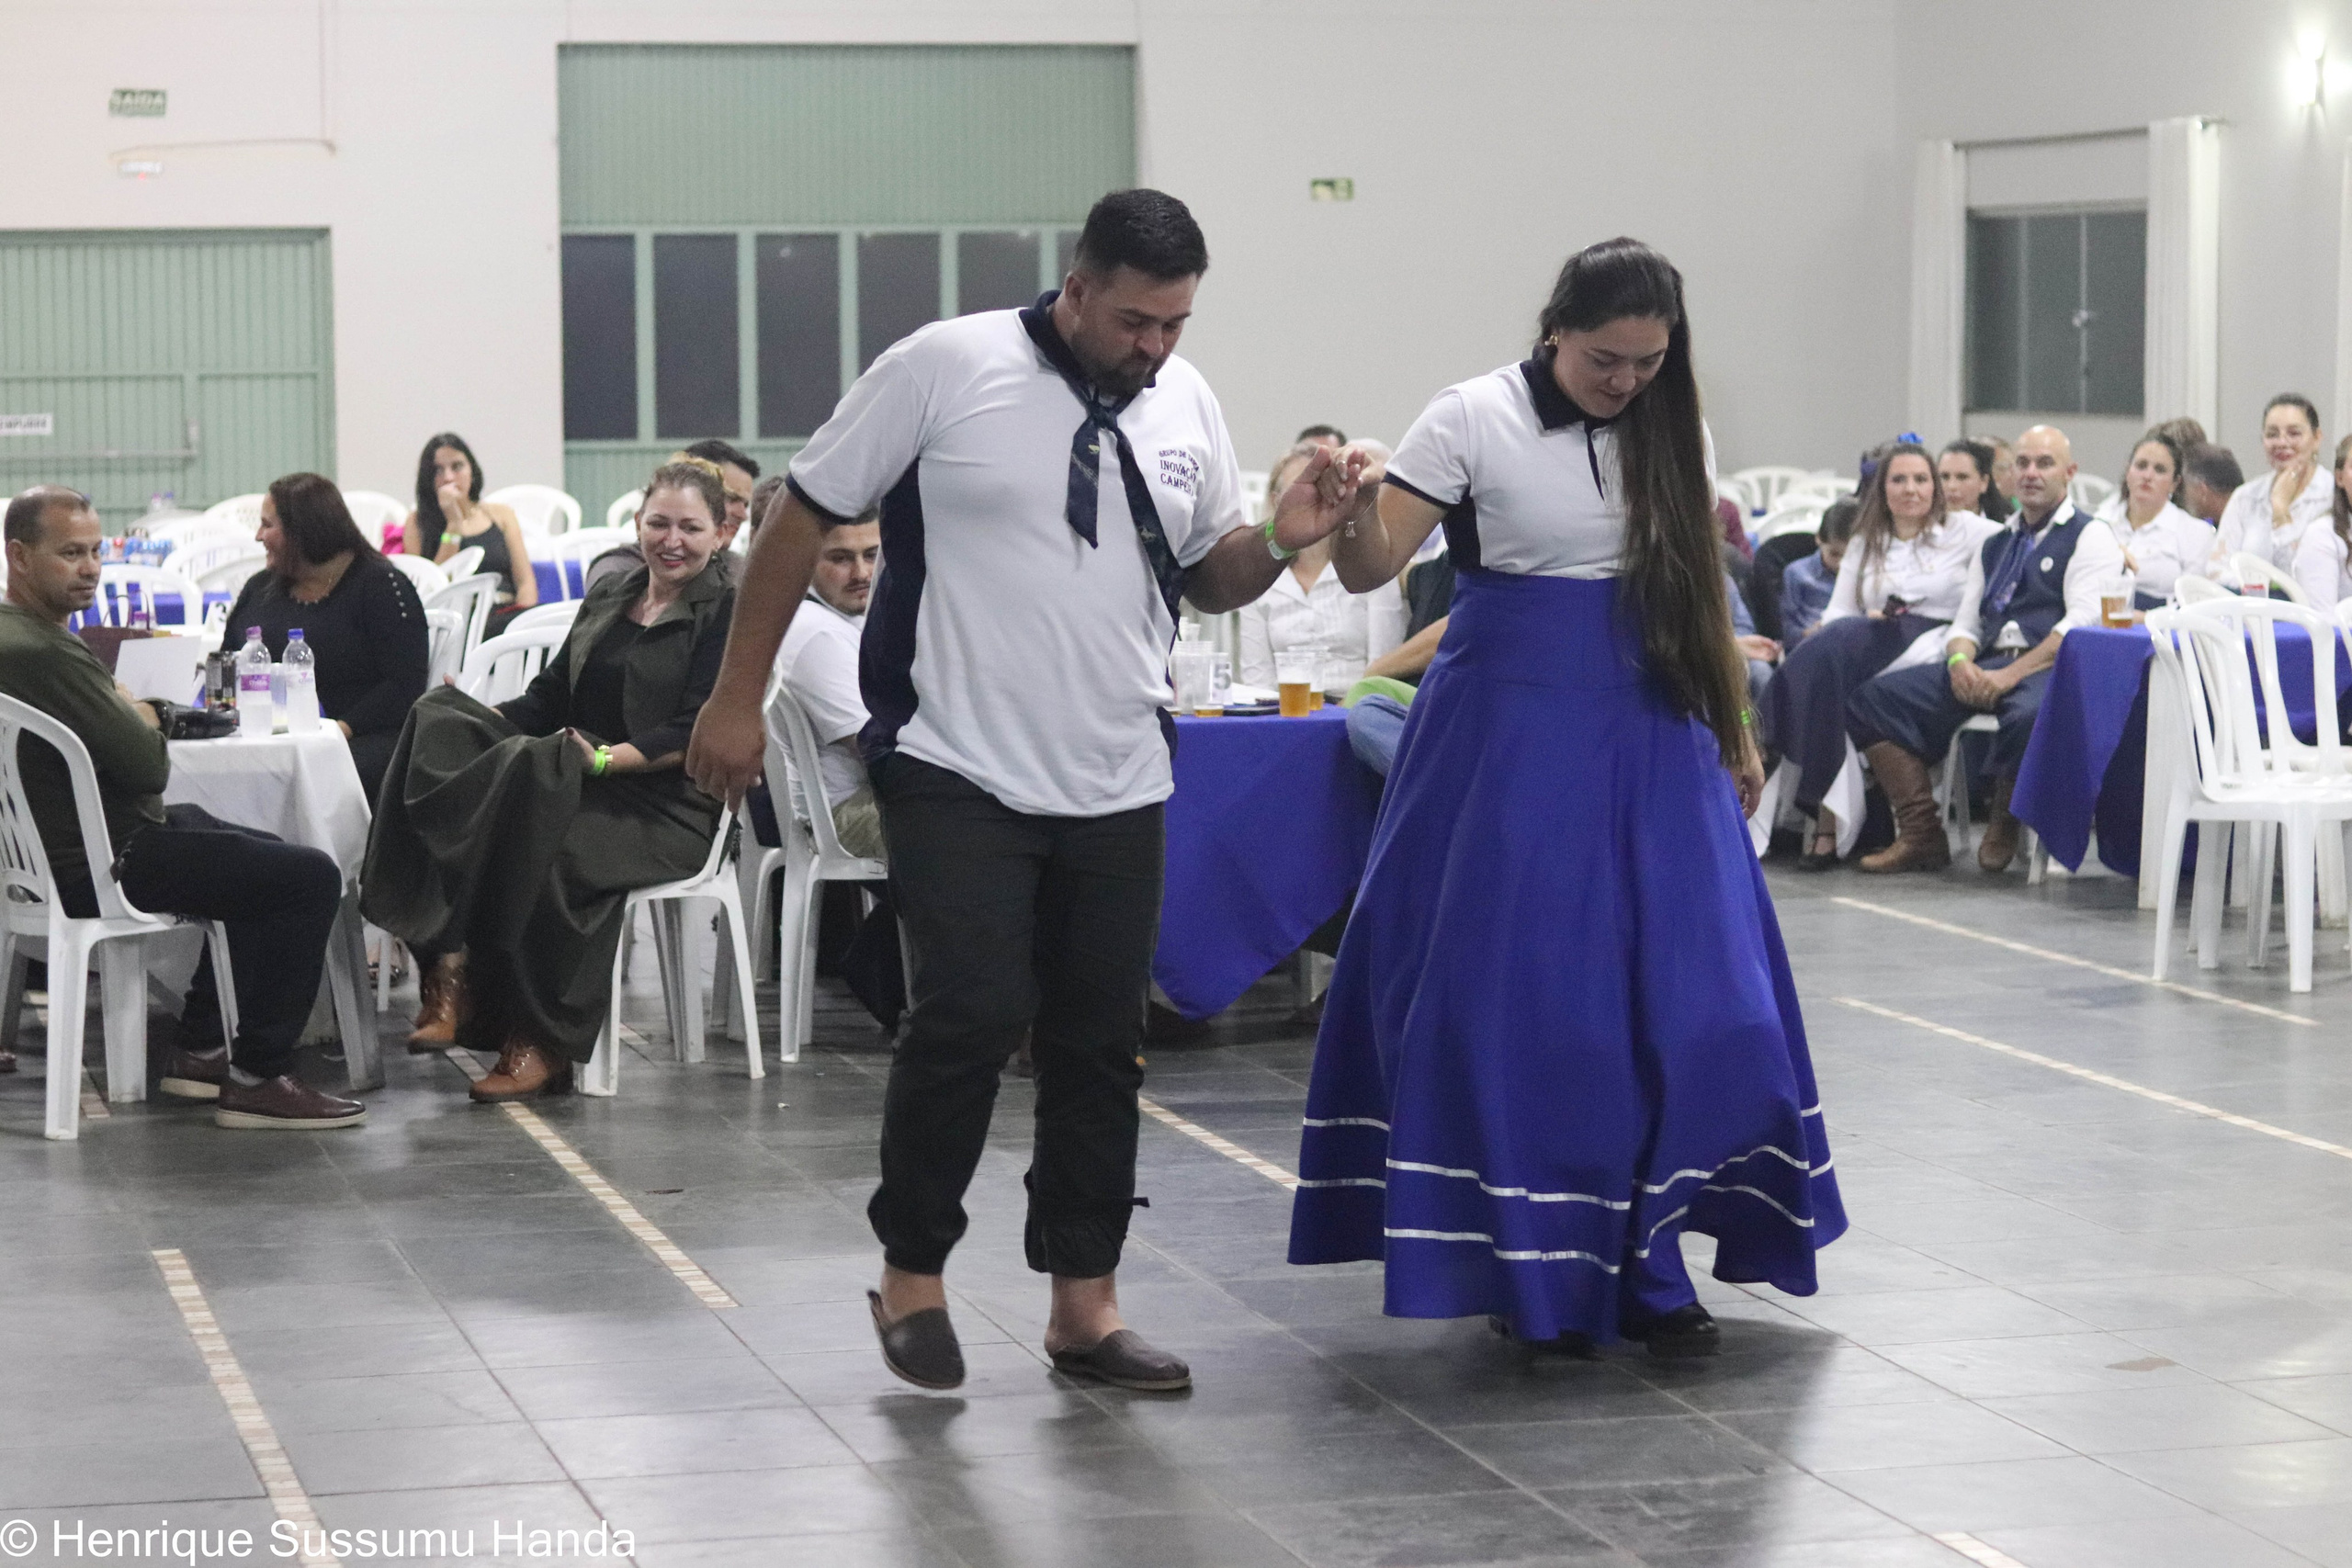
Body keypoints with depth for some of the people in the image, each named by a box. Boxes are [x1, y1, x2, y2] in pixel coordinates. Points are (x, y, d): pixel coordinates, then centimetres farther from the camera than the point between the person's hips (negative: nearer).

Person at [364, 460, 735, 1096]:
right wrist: (474, 720, -1)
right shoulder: (607, 598, 21)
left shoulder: (727, 614, 0)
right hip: (574, 779, 6)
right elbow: (548, 700, 18)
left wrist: (607, 758, -23)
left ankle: (536, 1044, -26)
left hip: (666, 806, -6)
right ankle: (450, 971, -31)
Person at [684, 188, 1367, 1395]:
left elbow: (1208, 581, 15)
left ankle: (1083, 1305, 19)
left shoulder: (1186, 404, 5)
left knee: (1099, 1042, 8)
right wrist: (737, 697, -6)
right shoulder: (944, 369, -10)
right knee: (974, 1013, -12)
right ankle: (910, 1275, 8)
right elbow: (803, 517, -5)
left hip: (1115, 785, 5)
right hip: (959, 773, -5)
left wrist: (1281, 541, -7)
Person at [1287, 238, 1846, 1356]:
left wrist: (1736, 732, 16)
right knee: (1513, 998, -2)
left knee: (1680, 993, -1)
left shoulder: (1671, 433, 6)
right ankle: (1533, 1265, 10)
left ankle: (1644, 1265, 9)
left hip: (1647, 732, 4)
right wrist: (1347, 514, -33)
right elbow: (1373, 567, -12)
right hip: (1514, 728, -4)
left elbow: (1701, 589, 15)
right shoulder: (1475, 420, -7)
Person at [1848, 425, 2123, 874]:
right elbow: (1967, 621, 22)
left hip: (2050, 668, -7)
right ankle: (1920, 834, -13)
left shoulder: (2089, 537, 4)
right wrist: (1959, 659, -5)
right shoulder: (1996, 543, 26)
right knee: (1870, 698, -10)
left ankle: (2004, 830, -14)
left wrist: (2010, 674, -18)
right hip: (1985, 667, 7)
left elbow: (2082, 623, -9)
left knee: (2028, 715, -43)